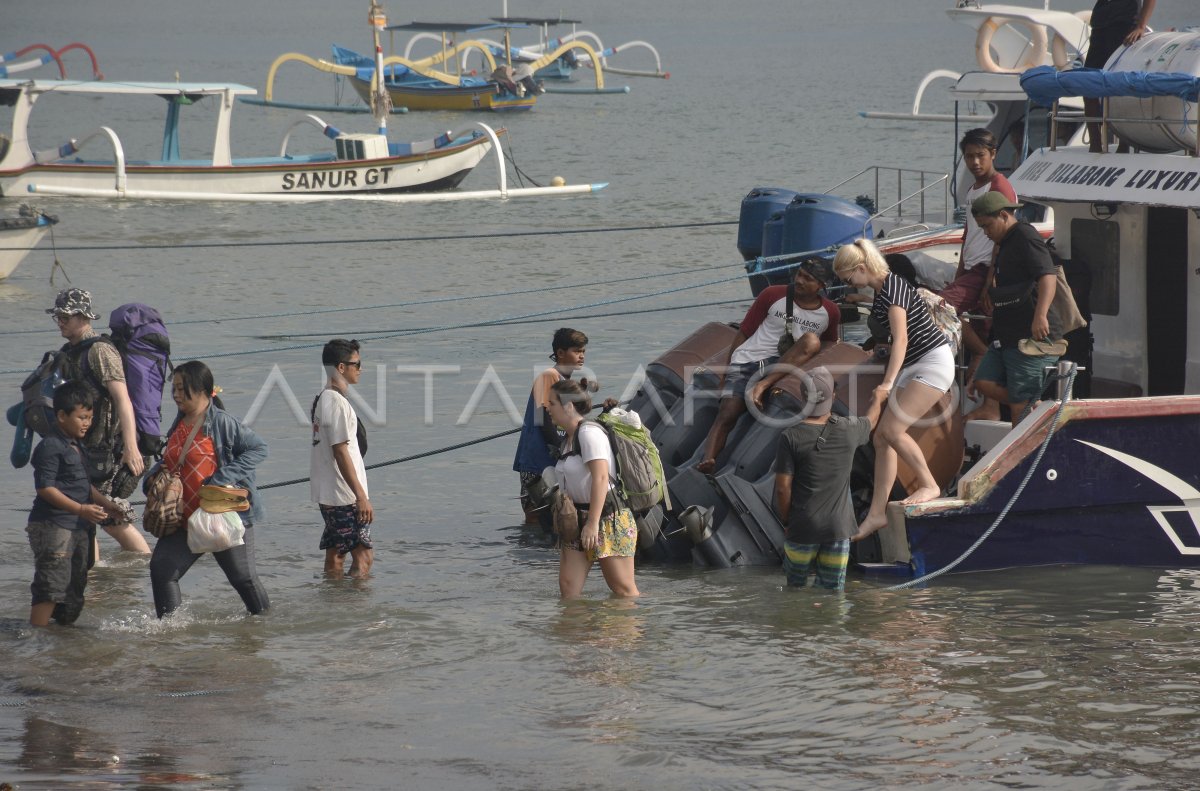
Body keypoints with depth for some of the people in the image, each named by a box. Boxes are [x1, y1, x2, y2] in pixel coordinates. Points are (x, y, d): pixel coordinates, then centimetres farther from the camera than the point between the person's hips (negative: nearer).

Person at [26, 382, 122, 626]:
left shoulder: (76, 448, 18)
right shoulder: (50, 447, -12)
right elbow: (45, 488, -18)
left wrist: (107, 504, 12)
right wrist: (81, 509, -23)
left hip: (79, 528, 10)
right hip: (52, 526, -10)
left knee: (74, 585, 13)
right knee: (51, 587, -14)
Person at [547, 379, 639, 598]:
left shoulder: (589, 433, -14)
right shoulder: (568, 438, 15)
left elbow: (600, 478, -23)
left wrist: (593, 523, -27)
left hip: (608, 517, -9)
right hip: (579, 518, 9)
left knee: (623, 589, -3)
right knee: (568, 586, -1)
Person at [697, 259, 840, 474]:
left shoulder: (830, 313, 8)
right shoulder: (773, 295, 4)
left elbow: (829, 345, 25)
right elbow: (743, 333, 8)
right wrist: (727, 370, 1)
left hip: (783, 366, 1)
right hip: (745, 362, -1)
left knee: (812, 340, -28)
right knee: (727, 414, -24)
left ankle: (762, 385, -38)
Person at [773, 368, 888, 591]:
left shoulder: (791, 437, -12)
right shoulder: (848, 430, -3)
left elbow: (783, 487, -11)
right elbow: (871, 421, 22)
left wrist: (786, 519, 6)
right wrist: (878, 398, 44)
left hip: (802, 526, -2)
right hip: (838, 526, 2)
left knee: (796, 589, 15)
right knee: (833, 593, 5)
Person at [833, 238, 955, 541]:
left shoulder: (893, 287, -18)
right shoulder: (879, 292, 10)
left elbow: (901, 339, -24)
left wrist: (888, 383, -30)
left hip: (933, 362, -10)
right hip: (912, 367, 10)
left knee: (892, 429, -18)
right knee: (882, 437, 3)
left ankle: (929, 485, -2)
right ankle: (877, 513, 5)